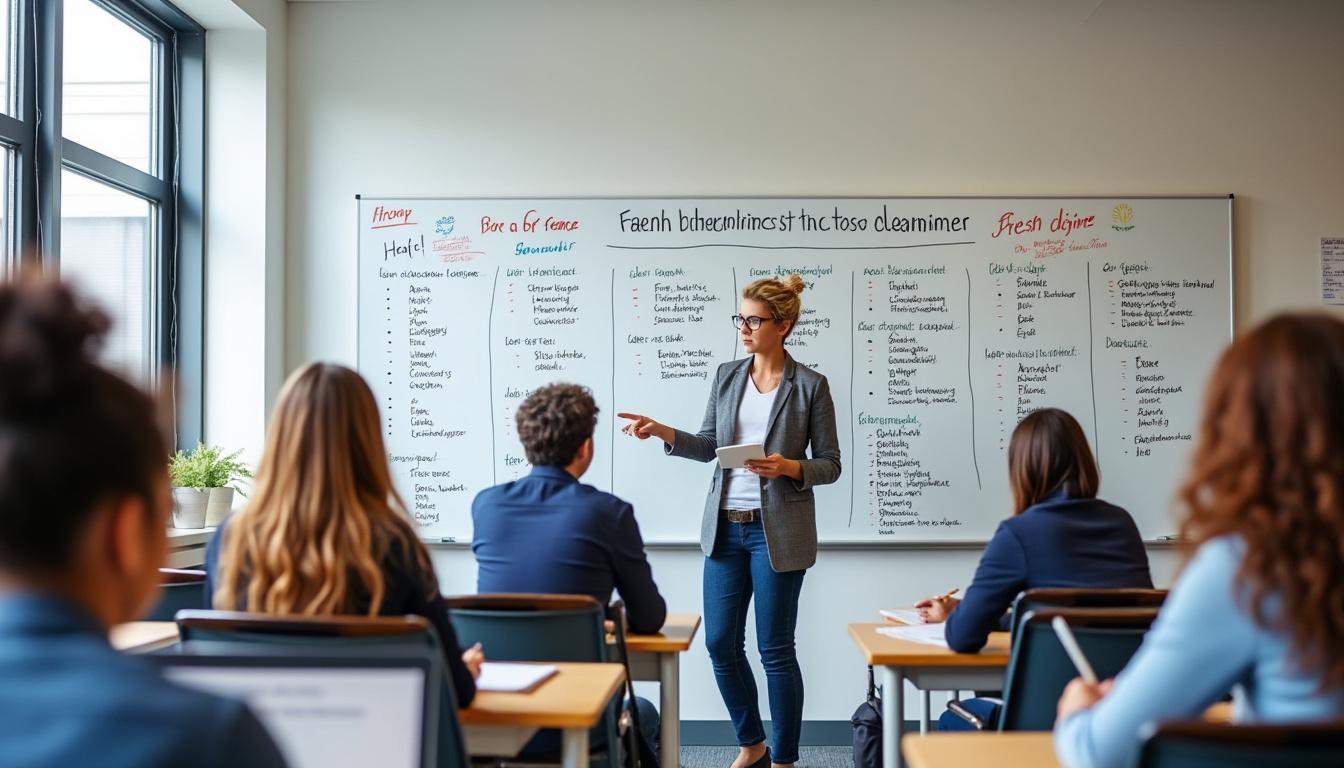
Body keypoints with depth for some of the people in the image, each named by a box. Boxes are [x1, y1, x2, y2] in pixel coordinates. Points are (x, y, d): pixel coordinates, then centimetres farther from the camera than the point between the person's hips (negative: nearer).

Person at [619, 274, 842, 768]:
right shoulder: (727, 376, 7)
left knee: (775, 650, 2)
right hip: (725, 527, 5)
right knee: (721, 644, 8)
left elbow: (830, 465, -3)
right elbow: (710, 447, 11)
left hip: (777, 531, -5)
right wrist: (664, 433, -5)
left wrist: (789, 467, -21)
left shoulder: (810, 386, -6)